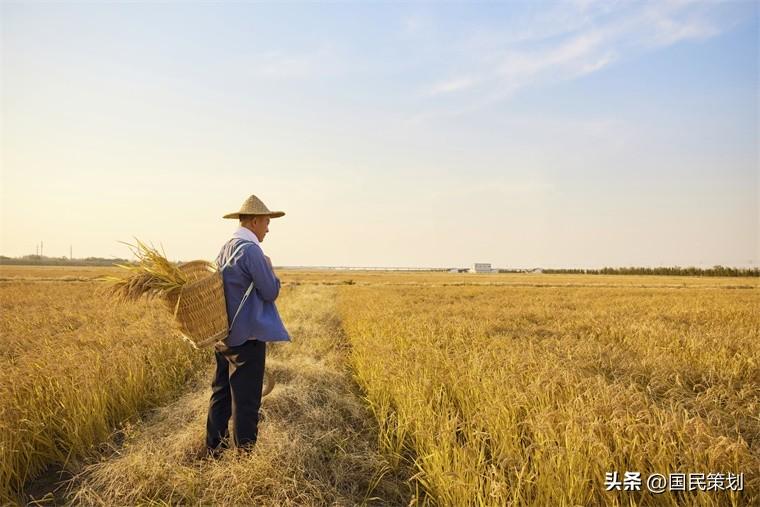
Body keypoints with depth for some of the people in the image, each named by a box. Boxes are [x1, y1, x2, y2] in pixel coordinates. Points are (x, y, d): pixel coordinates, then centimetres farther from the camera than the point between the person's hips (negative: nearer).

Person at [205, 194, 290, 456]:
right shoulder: (251, 250, -18)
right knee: (245, 400, 1)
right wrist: (269, 270, 1)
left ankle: (214, 450, 29)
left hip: (224, 334, 9)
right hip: (247, 337, -9)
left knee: (221, 394, 17)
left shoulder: (224, 249, 11)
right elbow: (271, 292, -15)